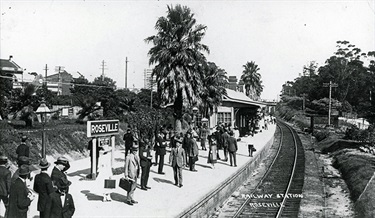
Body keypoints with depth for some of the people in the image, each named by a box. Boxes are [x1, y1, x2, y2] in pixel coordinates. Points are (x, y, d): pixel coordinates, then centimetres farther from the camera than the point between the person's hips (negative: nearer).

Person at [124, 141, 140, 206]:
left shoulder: (137, 156, 7)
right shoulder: (128, 157, -15)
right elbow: (126, 167, -13)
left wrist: (138, 174, 14)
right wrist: (126, 176, -13)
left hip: (135, 174, 8)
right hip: (131, 175, -8)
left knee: (134, 187, 15)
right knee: (131, 187, -2)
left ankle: (132, 199, 28)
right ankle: (128, 200, 11)